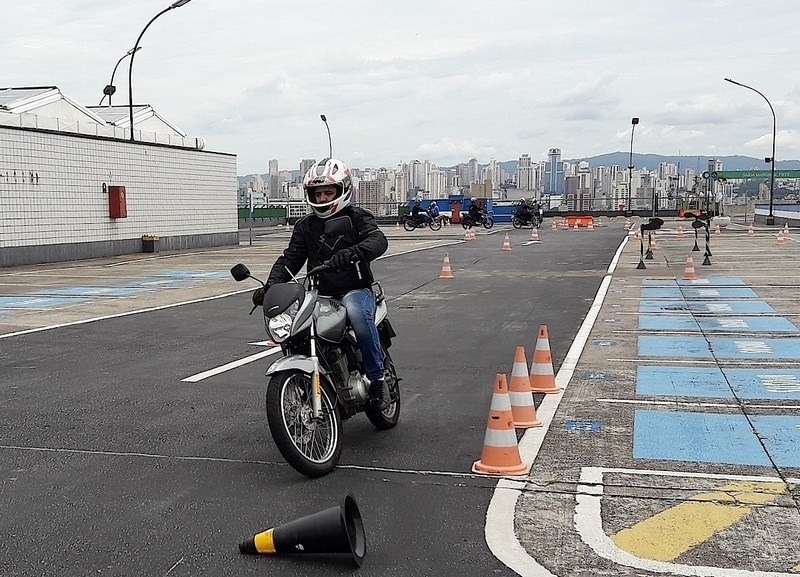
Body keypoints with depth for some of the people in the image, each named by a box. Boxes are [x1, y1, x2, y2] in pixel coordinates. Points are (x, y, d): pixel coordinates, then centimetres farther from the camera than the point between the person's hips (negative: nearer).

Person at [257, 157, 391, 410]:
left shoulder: (357, 217, 2)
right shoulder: (305, 226, 15)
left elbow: (378, 240, -18)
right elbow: (290, 258, 9)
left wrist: (352, 252, -40)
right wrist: (271, 286, -10)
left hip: (354, 290, -4)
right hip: (320, 294, 4)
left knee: (357, 314, -37)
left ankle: (377, 379, -22)